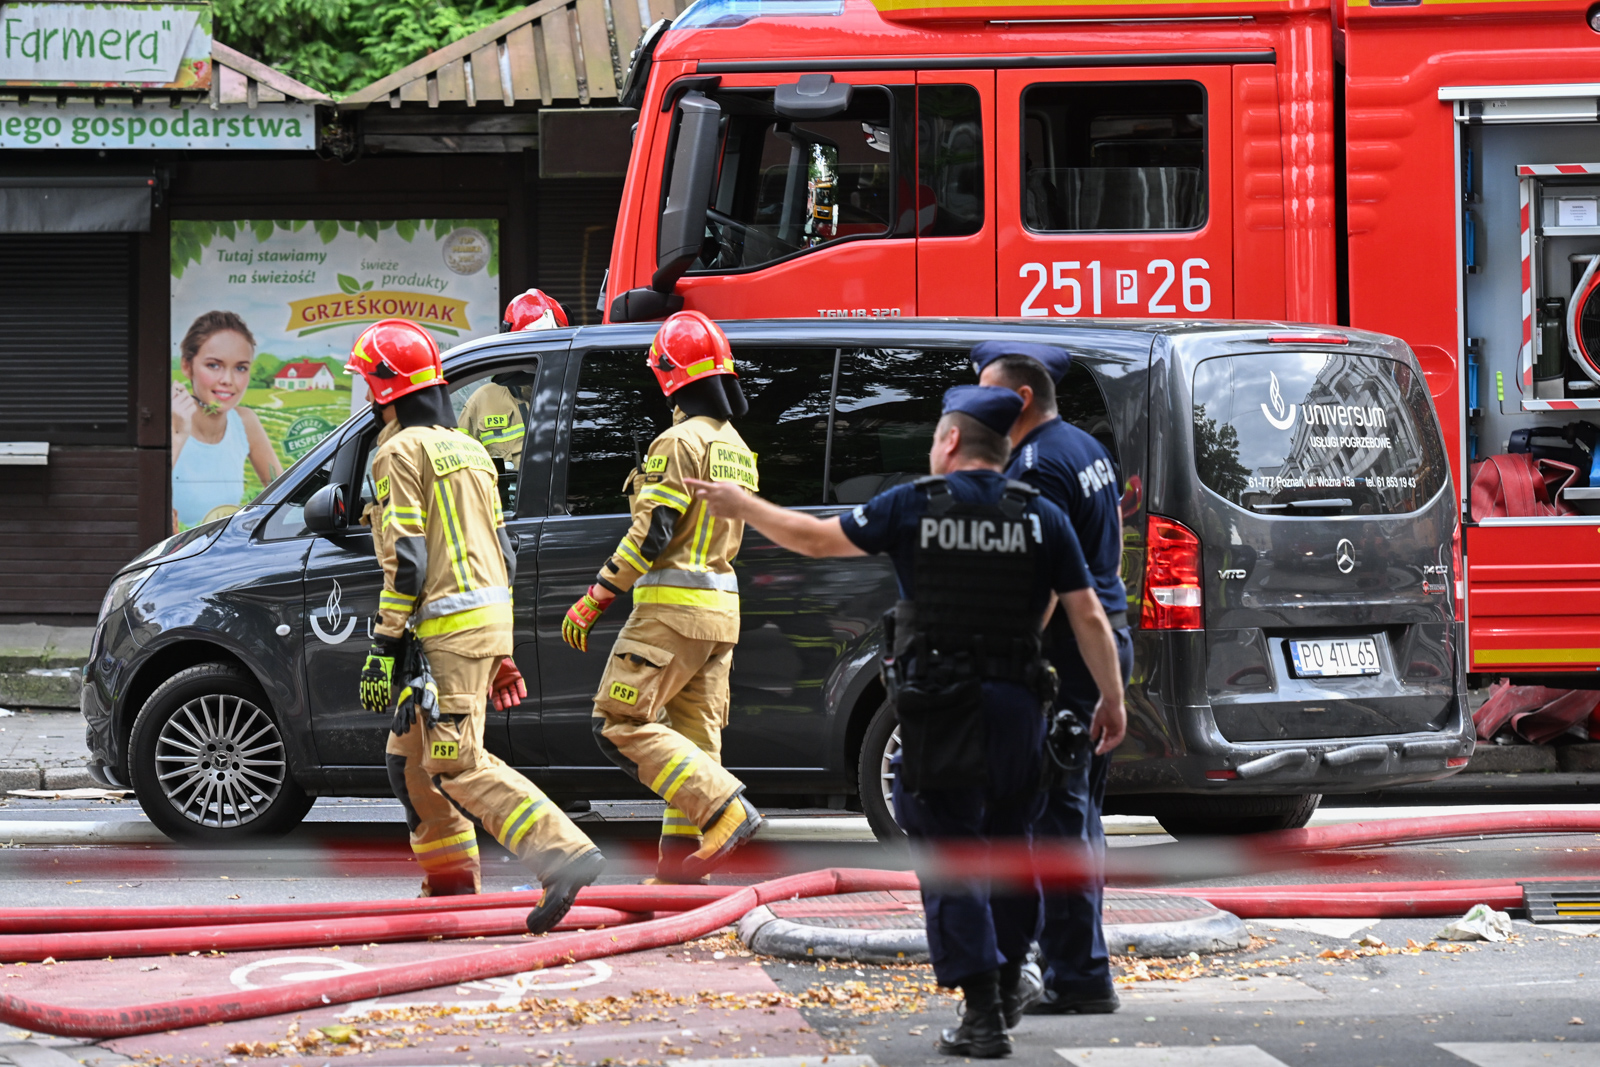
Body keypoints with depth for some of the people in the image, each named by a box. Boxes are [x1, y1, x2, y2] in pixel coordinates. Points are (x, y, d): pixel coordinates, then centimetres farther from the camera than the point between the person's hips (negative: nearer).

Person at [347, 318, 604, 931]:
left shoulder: (400, 451, -9)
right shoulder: (467, 449, 19)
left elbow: (406, 561, -16)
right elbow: (502, 550, 20)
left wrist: (384, 646, -14)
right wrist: (501, 649, 23)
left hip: (448, 627, -9)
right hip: (490, 612, 9)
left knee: (457, 764, -13)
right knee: (411, 758, 17)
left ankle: (564, 853, -25)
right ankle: (452, 887, 18)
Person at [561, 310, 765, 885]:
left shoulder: (679, 442, -13)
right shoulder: (736, 449, 16)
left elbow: (651, 535, -18)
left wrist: (591, 602, -13)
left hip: (674, 607, -9)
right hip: (721, 607, 9)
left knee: (621, 724, -7)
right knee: (693, 735, 9)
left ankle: (726, 808, -16)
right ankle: (682, 864, 6)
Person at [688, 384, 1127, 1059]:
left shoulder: (913, 507, -3)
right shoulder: (1040, 516, 2)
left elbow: (817, 539, 5)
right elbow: (1087, 616, 0)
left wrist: (740, 507, 18)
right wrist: (1112, 699, 8)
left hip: (940, 710, -3)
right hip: (1017, 701, 3)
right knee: (1008, 841, 19)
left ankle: (982, 1010, -8)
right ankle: (1006, 985, 30)